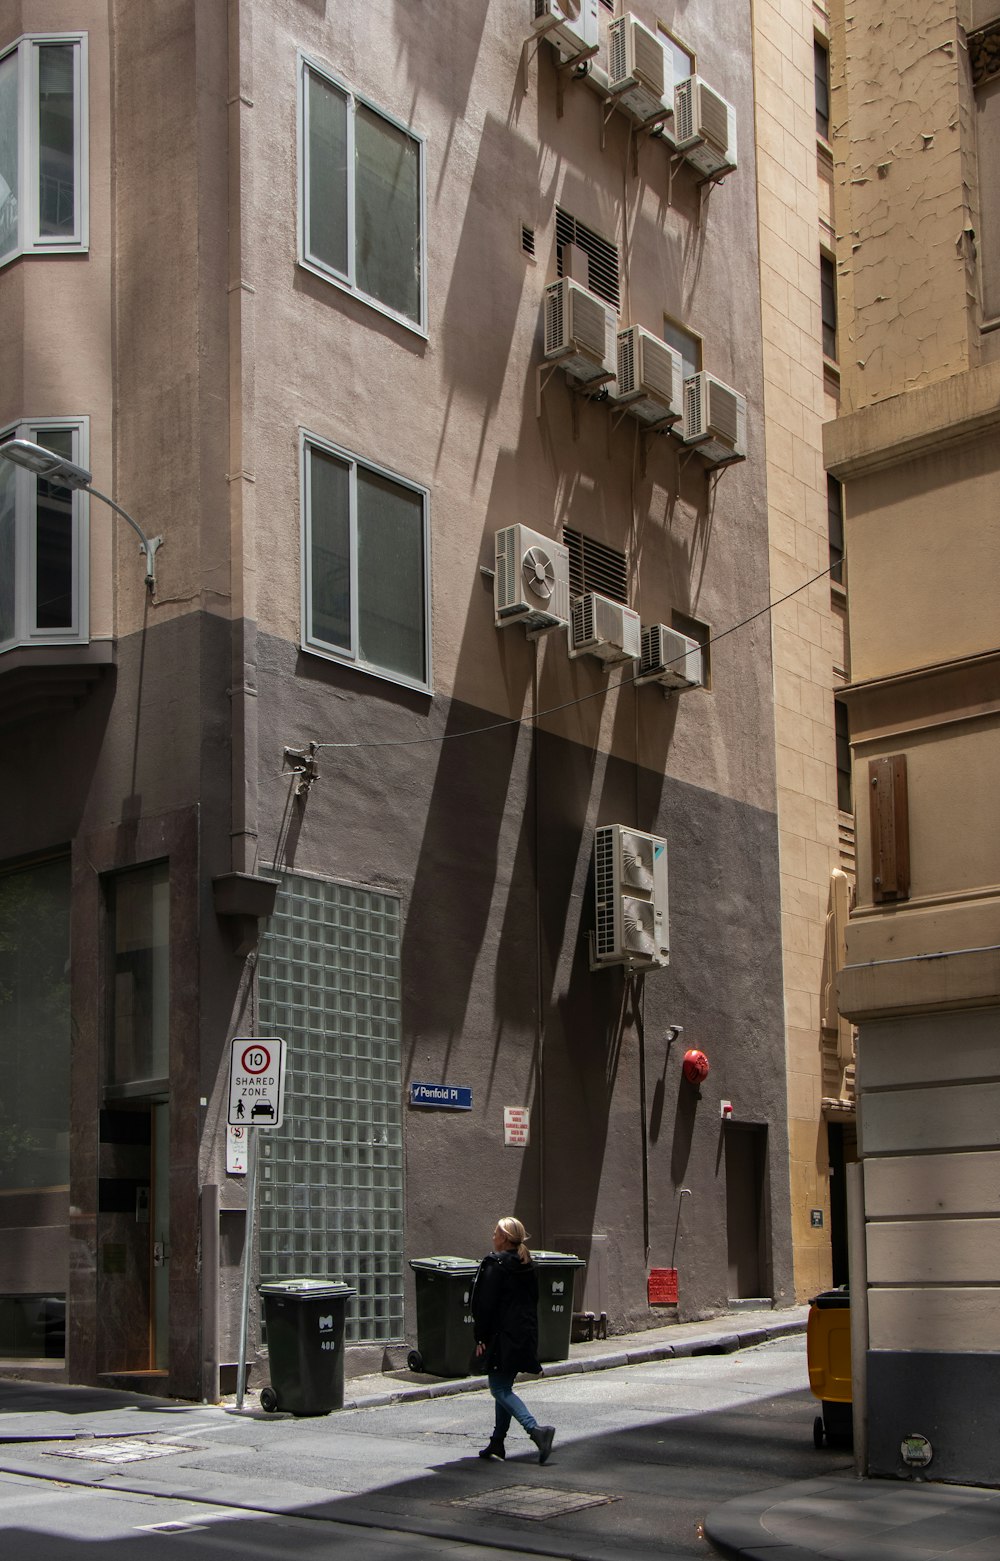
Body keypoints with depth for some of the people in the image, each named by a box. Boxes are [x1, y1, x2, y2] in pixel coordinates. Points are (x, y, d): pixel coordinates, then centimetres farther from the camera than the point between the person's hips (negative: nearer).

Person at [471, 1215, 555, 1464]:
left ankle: (536, 1429, -22)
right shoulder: (528, 1266, 11)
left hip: (503, 1337, -8)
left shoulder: (494, 1264, -12)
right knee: (504, 1388, 16)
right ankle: (497, 1441, 19)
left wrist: (481, 1338, -8)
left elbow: (486, 1304, -14)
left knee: (500, 1389, -5)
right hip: (525, 1336, 8)